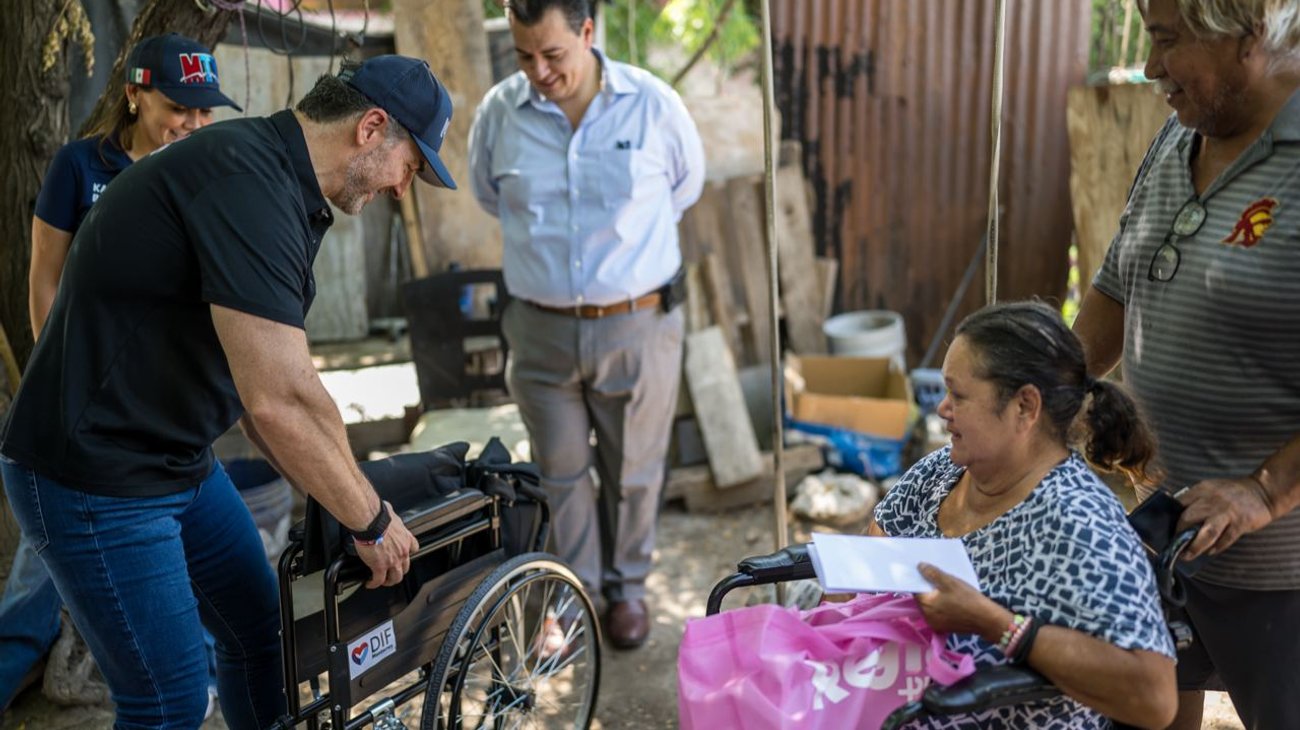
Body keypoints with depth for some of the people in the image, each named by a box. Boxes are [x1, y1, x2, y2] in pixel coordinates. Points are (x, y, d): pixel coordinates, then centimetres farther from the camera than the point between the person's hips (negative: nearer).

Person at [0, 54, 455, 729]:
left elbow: (263, 380, 11)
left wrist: (347, 505, 8)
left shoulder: (282, 187, 7)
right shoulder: (248, 183, -25)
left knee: (262, 634, 18)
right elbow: (281, 402, -30)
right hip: (96, 478, -10)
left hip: (181, 461, 10)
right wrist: (372, 522, -18)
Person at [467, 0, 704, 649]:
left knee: (632, 471, 14)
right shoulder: (498, 112, -6)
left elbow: (685, 186, 10)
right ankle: (576, 587, 37)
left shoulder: (653, 105, -10)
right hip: (541, 329, 1)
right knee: (561, 471, 15)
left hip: (637, 326, -1)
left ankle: (627, 584, 38)